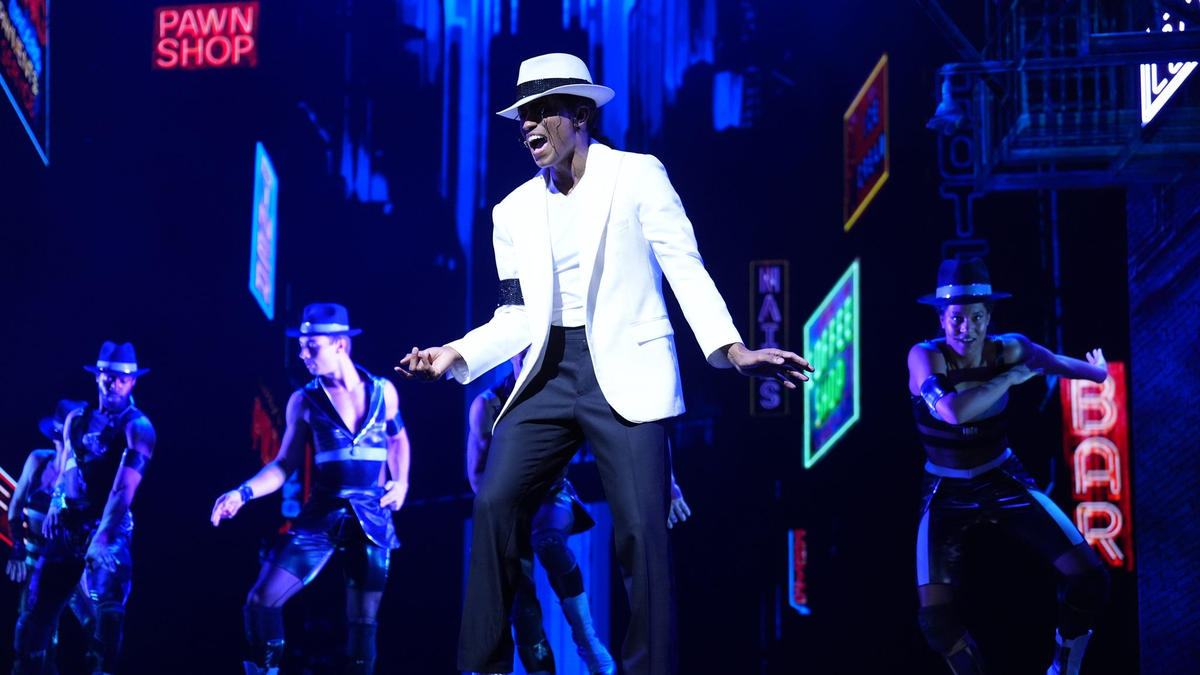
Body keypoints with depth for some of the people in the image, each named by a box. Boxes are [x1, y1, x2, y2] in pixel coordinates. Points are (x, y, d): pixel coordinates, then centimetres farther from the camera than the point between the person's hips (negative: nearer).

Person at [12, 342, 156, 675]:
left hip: (111, 529, -5)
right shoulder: (76, 419, 11)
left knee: (108, 608, -21)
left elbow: (124, 487, -18)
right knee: (38, 607, 6)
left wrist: (102, 537, -27)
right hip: (68, 526, 5)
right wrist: (55, 503, 4)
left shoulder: (137, 426, -7)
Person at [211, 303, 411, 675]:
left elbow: (398, 440, 20)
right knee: (262, 599, -13)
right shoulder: (305, 401, 0)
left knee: (363, 621, 5)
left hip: (371, 520, 0)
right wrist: (243, 492, -14)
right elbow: (285, 464, 1)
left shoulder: (383, 392, 3)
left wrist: (401, 483, 4)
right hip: (320, 517, 0)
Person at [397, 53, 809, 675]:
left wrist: (730, 348, -19)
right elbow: (518, 317, 14)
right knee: (494, 502, -7)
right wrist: (458, 353, -2)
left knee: (641, 525, -11)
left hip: (626, 371, -4)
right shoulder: (514, 211, 14)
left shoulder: (637, 175, 1)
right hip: (549, 373, 4)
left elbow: (686, 271, -5)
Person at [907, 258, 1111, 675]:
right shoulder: (925, 357, -20)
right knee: (936, 616, -17)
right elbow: (953, 411, -38)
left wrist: (1099, 371, 32)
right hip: (948, 494, -2)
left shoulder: (1009, 350, -9)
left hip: (1003, 480, 2)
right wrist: (1009, 378, -26)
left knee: (1089, 578, -10)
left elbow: (1058, 363, 13)